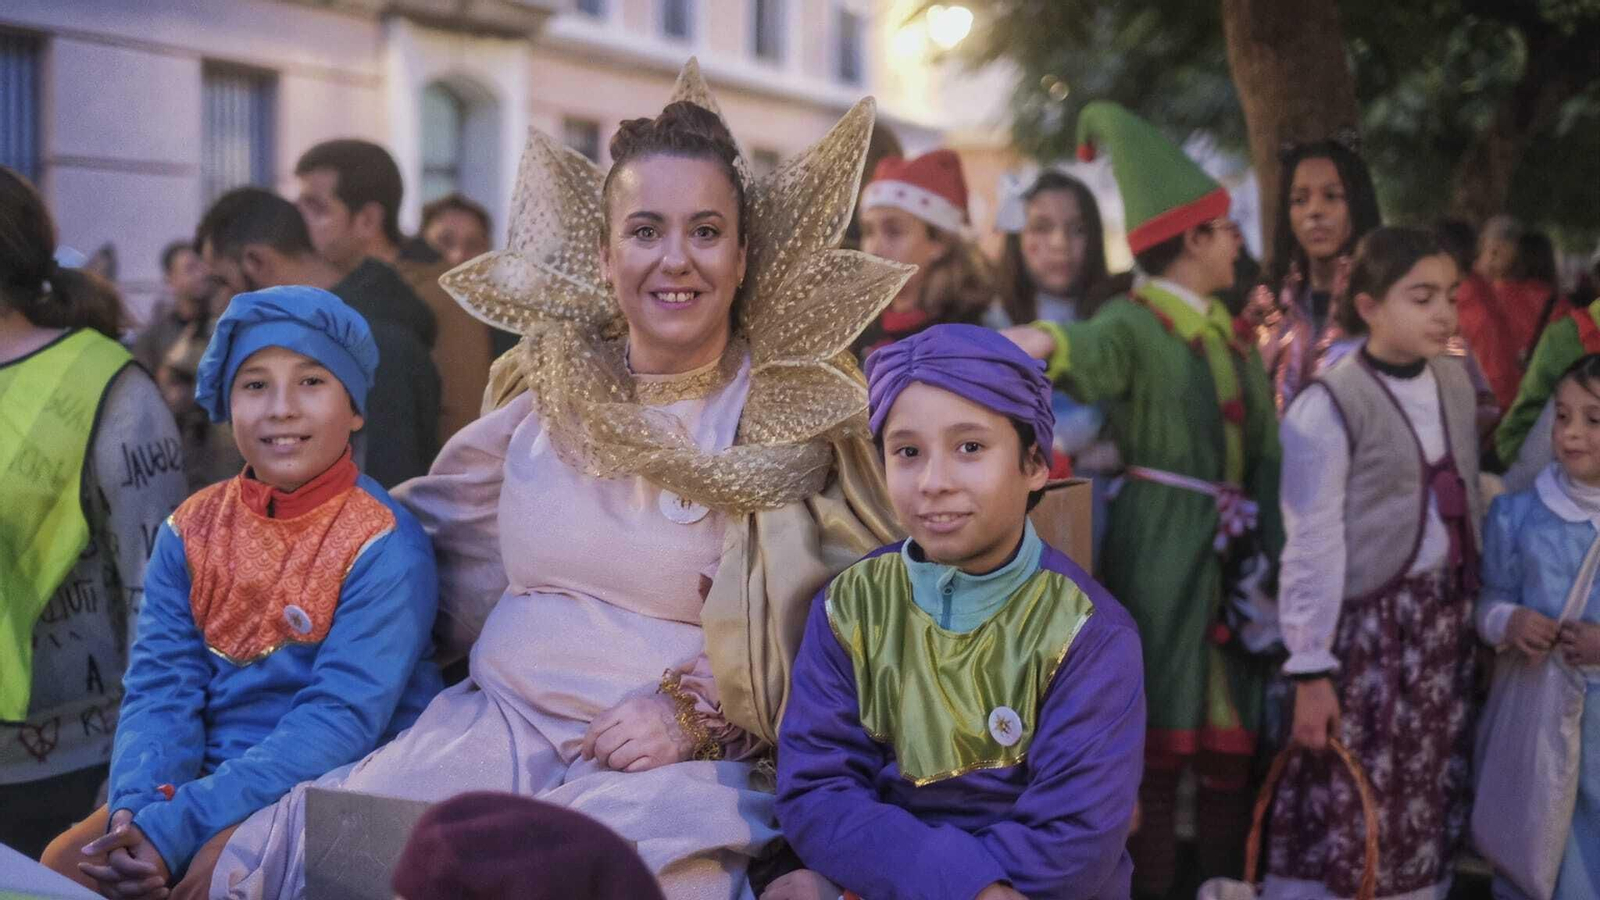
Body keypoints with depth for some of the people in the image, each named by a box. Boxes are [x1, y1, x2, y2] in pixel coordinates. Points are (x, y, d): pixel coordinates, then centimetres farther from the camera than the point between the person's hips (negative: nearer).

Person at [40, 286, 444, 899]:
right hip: (211, 777, 5)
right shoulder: (190, 531, 6)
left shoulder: (384, 547, -12)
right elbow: (161, 690, 0)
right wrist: (136, 807, -22)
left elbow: (341, 719, -20)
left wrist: (175, 827, -27)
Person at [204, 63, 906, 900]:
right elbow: (433, 527, 24)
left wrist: (697, 710, -14)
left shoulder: (796, 418, 1)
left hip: (686, 759, -3)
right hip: (497, 724, 4)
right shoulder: (546, 391, 11)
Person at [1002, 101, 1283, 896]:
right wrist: (1045, 343, -55)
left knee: (1232, 737, 9)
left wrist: (1268, 547, 6)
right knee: (1159, 734, -5)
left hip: (1235, 551, 7)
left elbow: (1263, 448, 15)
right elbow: (1094, 354, -31)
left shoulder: (1231, 332, 16)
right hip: (1161, 552, -7)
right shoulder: (1135, 323, -8)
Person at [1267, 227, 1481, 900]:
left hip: (1445, 616, 6)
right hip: (1367, 620, -6)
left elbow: (1466, 500, 13)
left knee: (1430, 803, 12)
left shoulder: (1456, 382, 5)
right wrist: (1310, 670, -13)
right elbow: (1312, 548, -14)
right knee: (1348, 809, -1)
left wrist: (1478, 604, 12)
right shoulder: (1328, 407, -14)